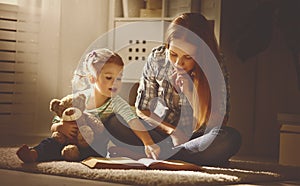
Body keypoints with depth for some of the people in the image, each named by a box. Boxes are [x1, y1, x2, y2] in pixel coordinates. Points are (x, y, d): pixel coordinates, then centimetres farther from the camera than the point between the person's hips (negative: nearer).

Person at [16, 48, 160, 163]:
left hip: (97, 146, -1)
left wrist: (148, 143, -45)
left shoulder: (117, 104, -11)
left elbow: (134, 123, -27)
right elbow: (54, 126, -1)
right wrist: (60, 127, -27)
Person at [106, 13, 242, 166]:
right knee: (116, 123, -25)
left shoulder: (216, 69, -13)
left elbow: (217, 124, -15)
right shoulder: (157, 59, -9)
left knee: (231, 138, -35)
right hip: (161, 133, 2)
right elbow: (142, 110, -1)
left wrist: (191, 94, -25)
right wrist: (172, 131, -14)